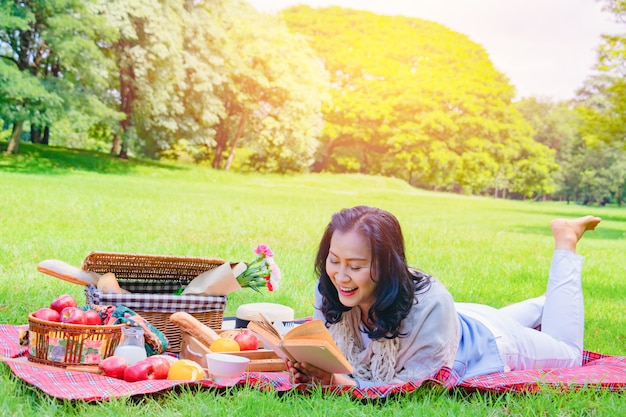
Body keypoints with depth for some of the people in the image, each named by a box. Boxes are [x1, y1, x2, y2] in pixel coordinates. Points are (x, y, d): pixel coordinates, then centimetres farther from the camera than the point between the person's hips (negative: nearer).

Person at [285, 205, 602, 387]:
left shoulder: (429, 304, -46)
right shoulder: (329, 291, -33)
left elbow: (415, 385, -39)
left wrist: (339, 382, -52)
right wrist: (311, 371, -44)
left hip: (484, 343, -4)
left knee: (569, 355, 26)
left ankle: (565, 241, 33)